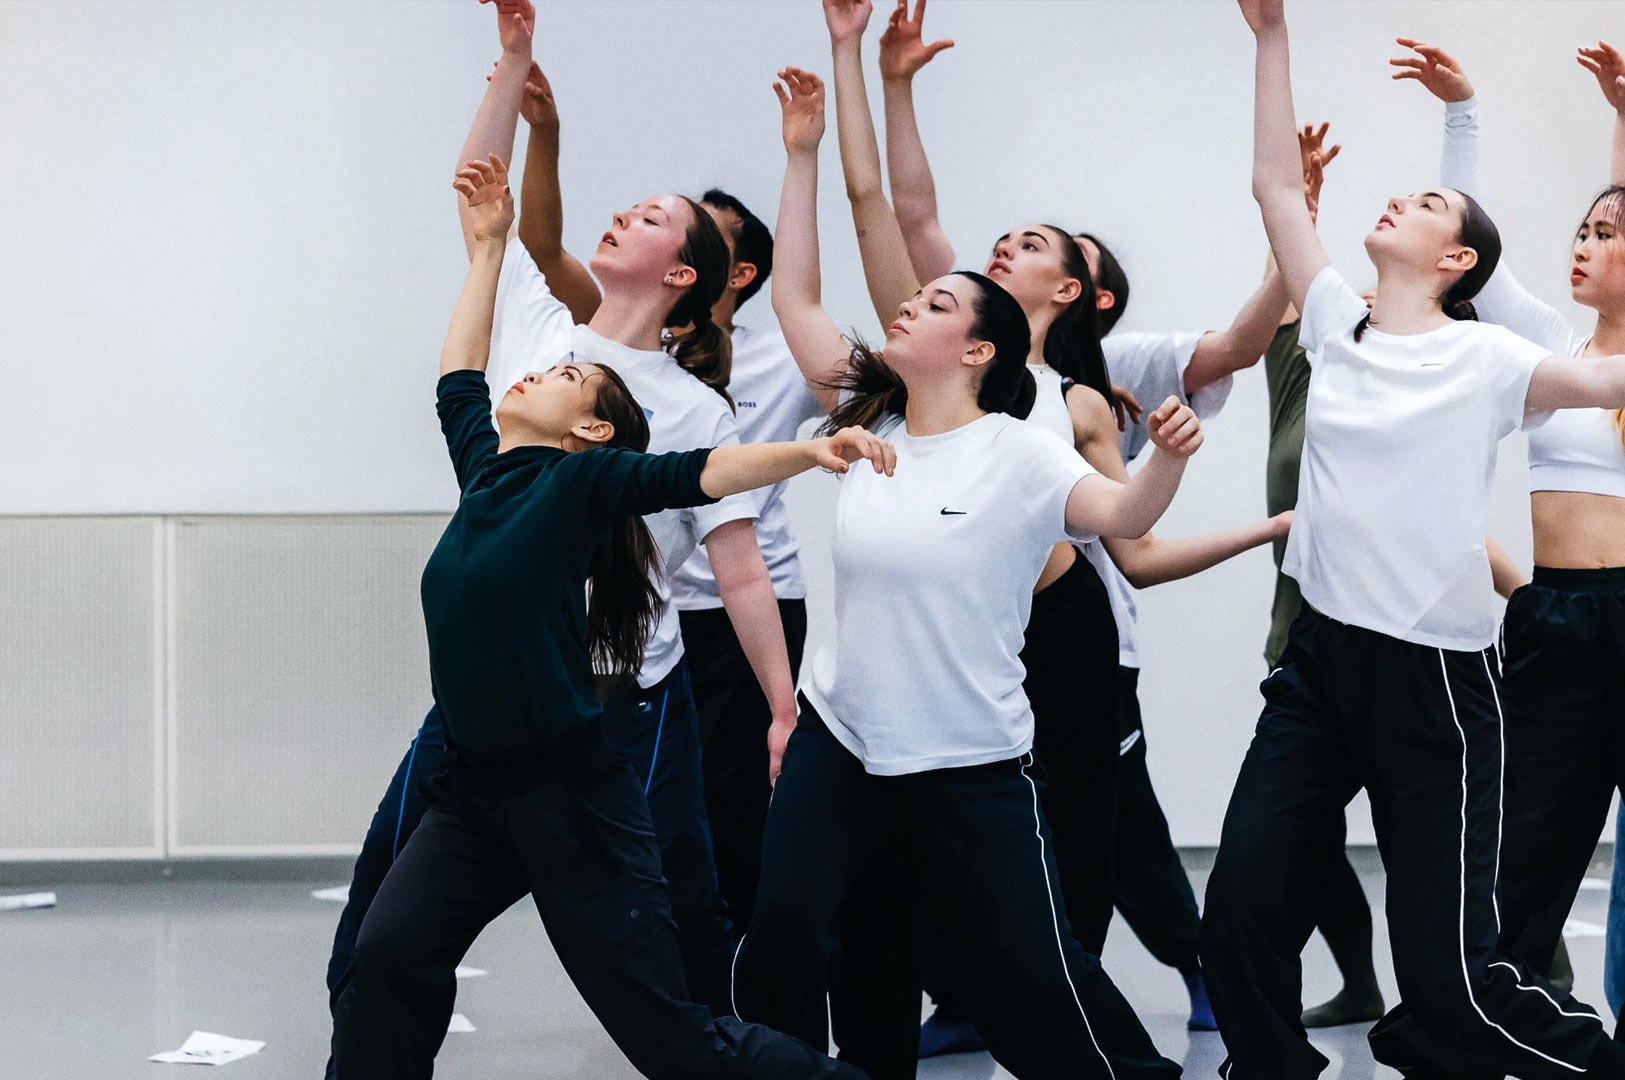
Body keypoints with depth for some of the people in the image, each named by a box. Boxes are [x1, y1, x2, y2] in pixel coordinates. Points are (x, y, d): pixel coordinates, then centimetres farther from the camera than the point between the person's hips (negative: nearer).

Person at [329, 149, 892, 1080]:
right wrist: (489, 244, 28)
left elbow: (696, 473, -19)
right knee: (389, 955, -14)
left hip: (571, 787, -7)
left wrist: (813, 451, -34)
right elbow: (459, 375, 24)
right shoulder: (486, 469, 12)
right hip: (475, 785, 7)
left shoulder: (581, 479, -6)